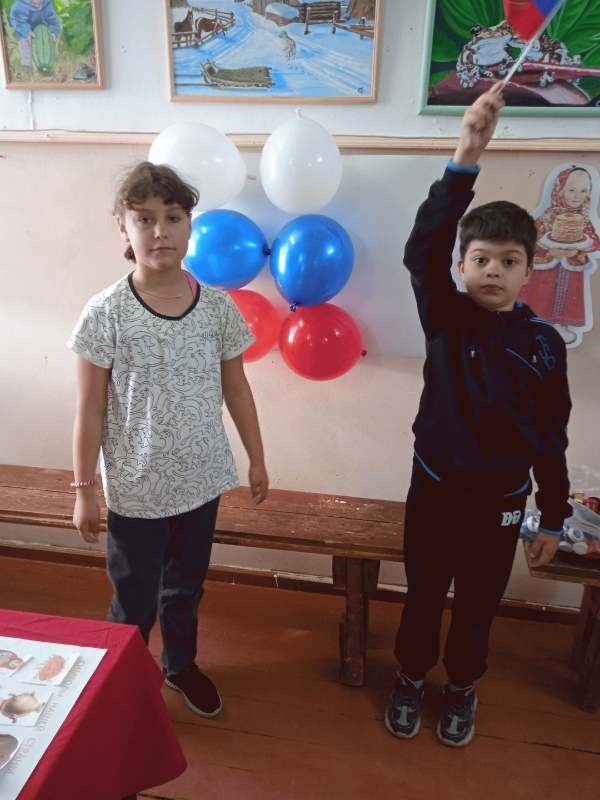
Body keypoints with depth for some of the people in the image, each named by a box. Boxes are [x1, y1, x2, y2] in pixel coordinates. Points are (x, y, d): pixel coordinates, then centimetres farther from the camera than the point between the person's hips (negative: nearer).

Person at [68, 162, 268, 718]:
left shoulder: (217, 307, -7)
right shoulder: (105, 313, -14)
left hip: (201, 481, 3)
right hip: (135, 490, -2)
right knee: (134, 602, 16)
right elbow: (90, 411, -9)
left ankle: (180, 664, 51)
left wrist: (256, 460, 8)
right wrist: (84, 491, -5)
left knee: (186, 586, 24)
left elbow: (236, 389, 3)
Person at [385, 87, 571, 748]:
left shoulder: (543, 343, -8)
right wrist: (465, 160, -41)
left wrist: (553, 518, 4)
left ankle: (461, 687, 48)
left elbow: (551, 437, -1)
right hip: (434, 489, -1)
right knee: (423, 595, 19)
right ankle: (411, 676, 46)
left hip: (501, 501, 1)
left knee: (477, 605, 20)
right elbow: (422, 250, -30)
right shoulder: (446, 319, -11)